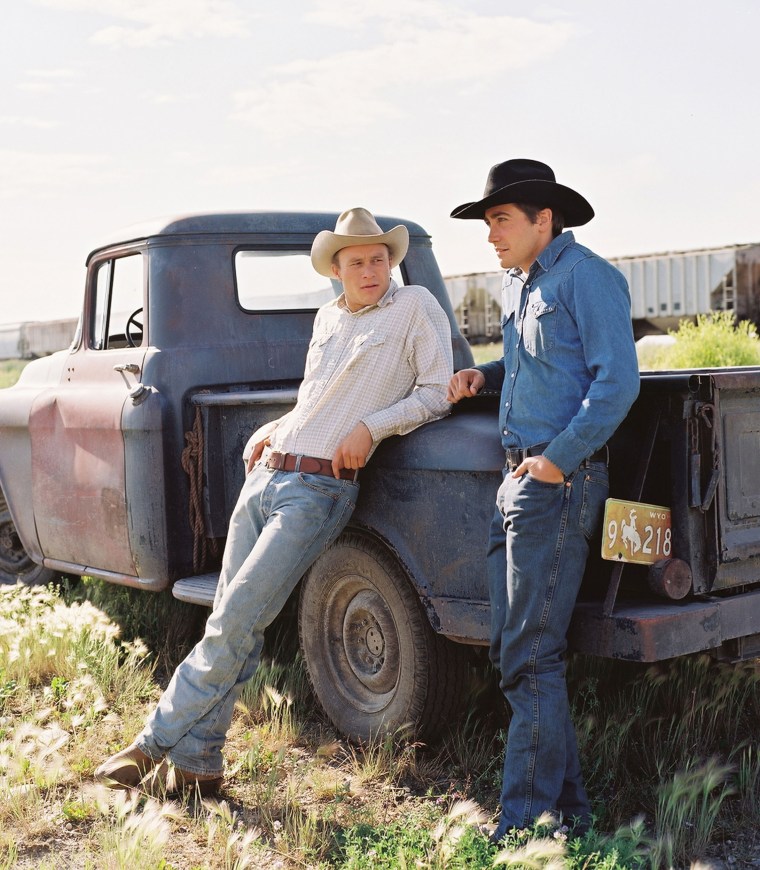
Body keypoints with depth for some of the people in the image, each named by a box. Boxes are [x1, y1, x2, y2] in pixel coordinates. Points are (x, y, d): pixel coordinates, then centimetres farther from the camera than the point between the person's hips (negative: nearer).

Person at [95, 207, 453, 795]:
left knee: (234, 624, -10)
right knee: (233, 625, 4)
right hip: (264, 475, 6)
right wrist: (272, 431, 16)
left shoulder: (416, 307, 1)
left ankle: (159, 744, 3)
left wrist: (371, 426, -14)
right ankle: (196, 763, 12)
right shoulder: (328, 318, 19)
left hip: (318, 489, -6)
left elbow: (439, 392, -3)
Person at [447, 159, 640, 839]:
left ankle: (529, 821, 4)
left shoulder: (585, 275, -9)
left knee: (531, 656, -7)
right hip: (518, 481, 10)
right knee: (515, 649, 11)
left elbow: (617, 380, -17)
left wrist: (559, 459, -20)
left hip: (559, 483, -10)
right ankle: (567, 803, 22)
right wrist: (485, 375, 13)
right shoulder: (518, 282, 18)